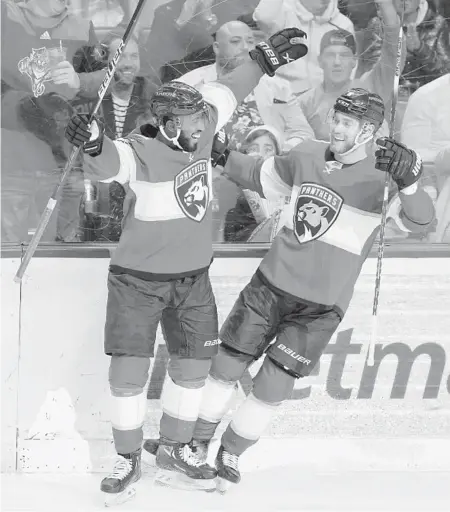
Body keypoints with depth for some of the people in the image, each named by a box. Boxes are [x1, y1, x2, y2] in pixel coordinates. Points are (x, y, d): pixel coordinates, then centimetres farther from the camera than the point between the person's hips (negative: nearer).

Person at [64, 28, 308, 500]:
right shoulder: (140, 152, -24)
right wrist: (93, 144, -68)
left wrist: (267, 57, 17)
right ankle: (128, 459, 13)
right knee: (129, 369, -6)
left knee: (193, 366, 10)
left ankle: (174, 451, 28)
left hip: (192, 278, 6)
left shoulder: (200, 130, -6)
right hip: (138, 279, -6)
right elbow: (109, 163, -46)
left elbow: (227, 92, 10)